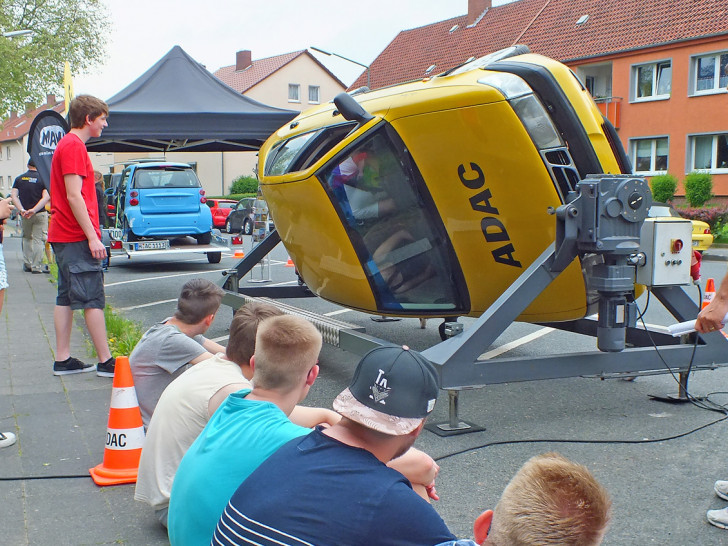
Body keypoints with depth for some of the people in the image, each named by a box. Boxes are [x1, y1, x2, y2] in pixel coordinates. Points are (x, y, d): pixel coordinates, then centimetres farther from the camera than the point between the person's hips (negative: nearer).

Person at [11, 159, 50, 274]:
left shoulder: (19, 179, 6)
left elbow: (14, 196, -4)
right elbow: (46, 197, -16)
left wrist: (22, 210, -11)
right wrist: (34, 210, -20)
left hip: (24, 215, 3)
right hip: (40, 214, -3)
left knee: (26, 238, 19)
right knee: (38, 240, 1)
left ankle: (27, 264, 20)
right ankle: (37, 266, 0)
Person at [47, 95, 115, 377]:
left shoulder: (67, 144, 18)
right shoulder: (74, 146, -13)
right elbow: (74, 197, -19)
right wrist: (93, 237, -20)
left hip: (63, 236, 10)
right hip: (77, 237, -10)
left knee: (66, 297, 10)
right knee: (93, 298, -7)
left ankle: (62, 360, 14)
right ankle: (105, 362, -3)